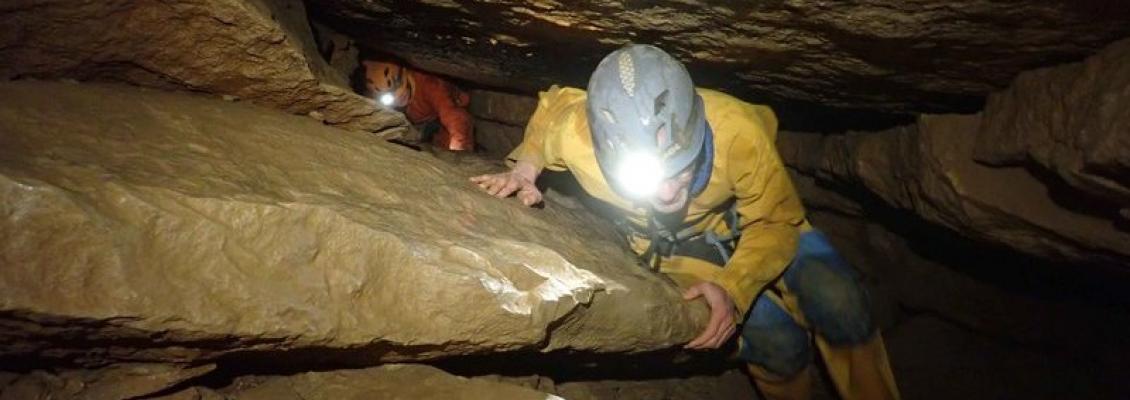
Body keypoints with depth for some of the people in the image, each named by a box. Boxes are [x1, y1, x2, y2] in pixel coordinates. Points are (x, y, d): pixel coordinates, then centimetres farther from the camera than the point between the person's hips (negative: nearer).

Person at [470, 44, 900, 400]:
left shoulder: (735, 129, -40)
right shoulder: (577, 137, -36)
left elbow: (777, 222, -21)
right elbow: (553, 105, -9)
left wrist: (733, 287, -36)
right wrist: (526, 164, -25)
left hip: (749, 222, 1)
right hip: (674, 249, 0)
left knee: (839, 305, -16)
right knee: (776, 344, -15)